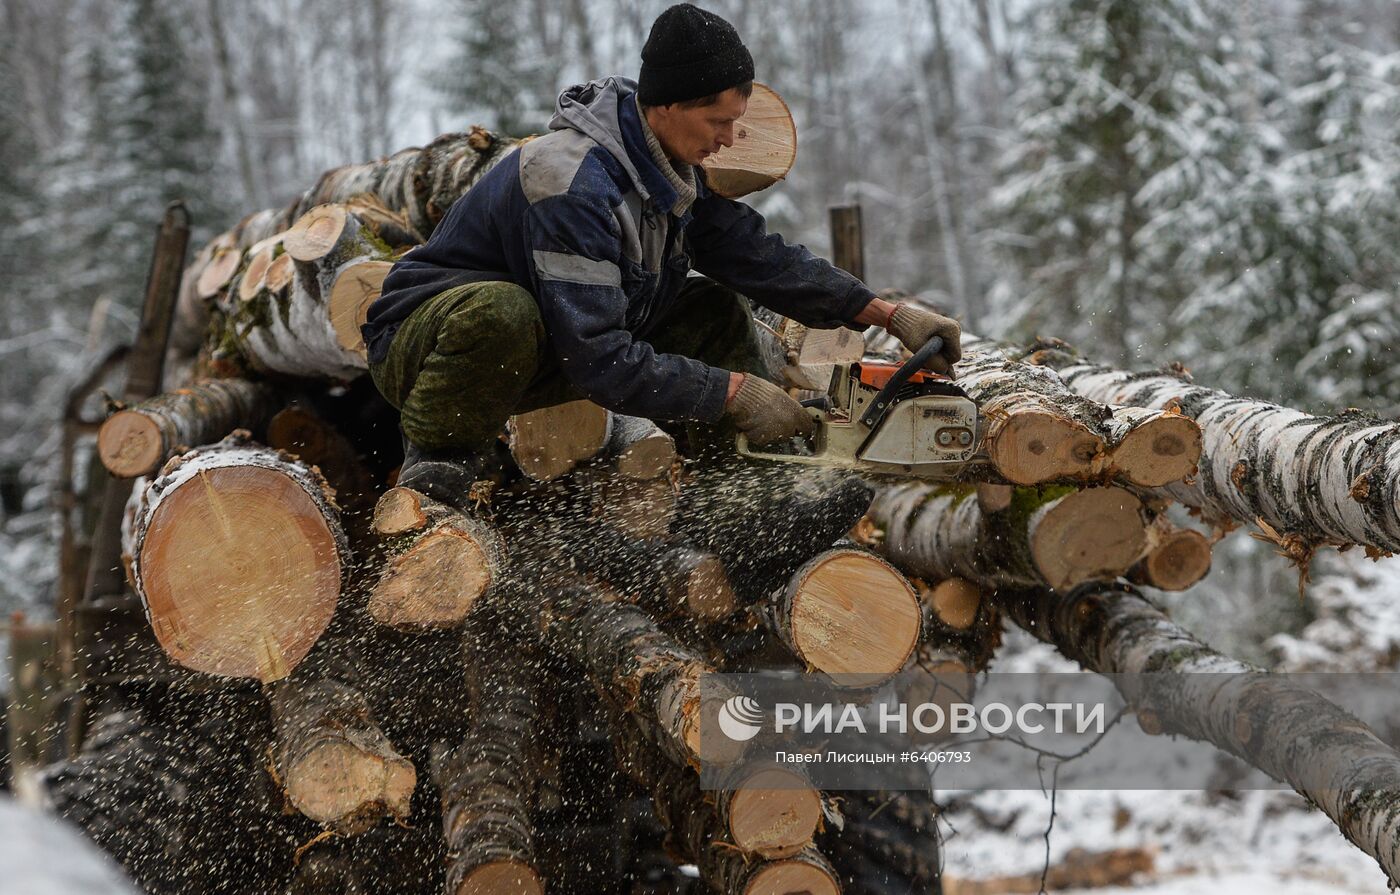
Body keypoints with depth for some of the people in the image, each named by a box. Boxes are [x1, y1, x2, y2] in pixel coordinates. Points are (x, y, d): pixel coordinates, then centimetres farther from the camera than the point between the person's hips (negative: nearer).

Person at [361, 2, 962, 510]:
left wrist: (888, 314, -6)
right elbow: (600, 363, -35)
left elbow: (758, 256, 1)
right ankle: (434, 467, -18)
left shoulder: (670, 167, -4)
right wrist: (735, 392, -29)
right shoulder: (575, 184, -33)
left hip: (533, 361, 8)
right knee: (500, 312, -42)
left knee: (714, 309, 0)